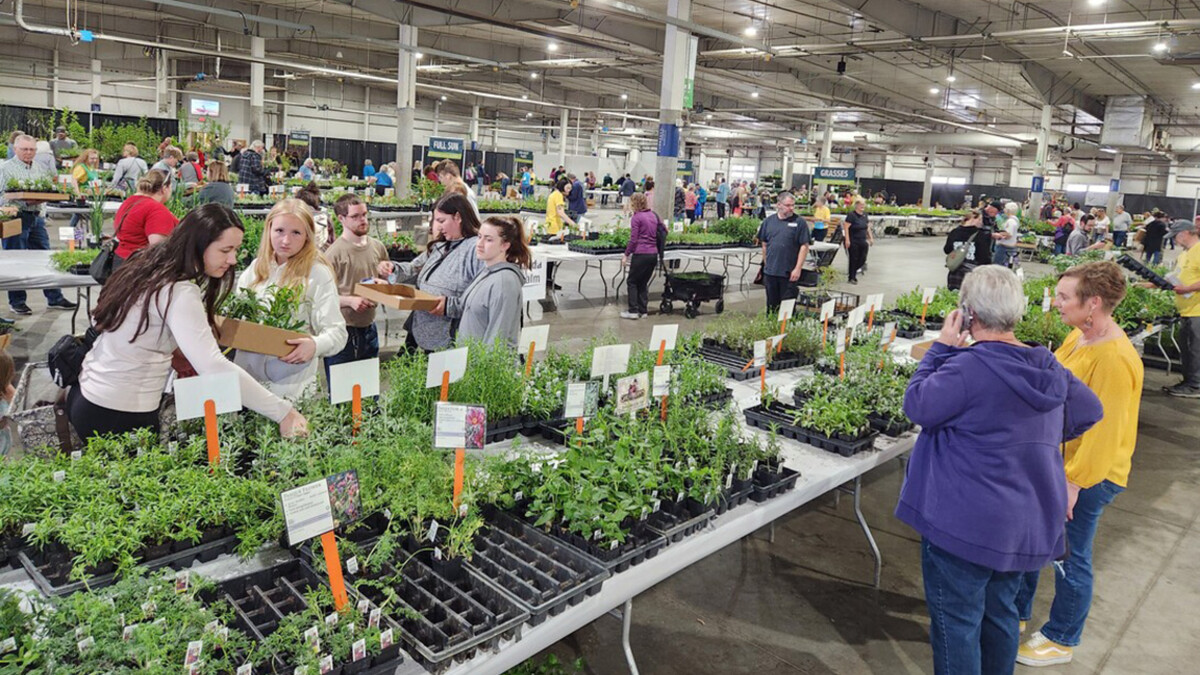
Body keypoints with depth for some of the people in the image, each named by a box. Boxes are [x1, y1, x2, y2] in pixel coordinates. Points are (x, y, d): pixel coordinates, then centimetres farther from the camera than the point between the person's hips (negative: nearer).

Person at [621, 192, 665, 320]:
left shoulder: (637, 217, -8)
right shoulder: (653, 215, 12)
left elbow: (633, 240, -12)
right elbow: (664, 231, 19)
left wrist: (626, 255, -5)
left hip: (640, 254, -7)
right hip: (653, 254, 7)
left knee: (632, 282, 4)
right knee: (643, 283, 16)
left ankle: (633, 311, 1)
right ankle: (643, 310, 15)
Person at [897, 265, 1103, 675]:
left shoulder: (968, 368, -23)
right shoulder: (1050, 369, 1)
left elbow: (918, 406, -12)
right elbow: (1089, 411, 15)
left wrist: (941, 349, -7)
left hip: (964, 525, -7)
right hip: (1027, 524, 7)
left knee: (956, 622, 7)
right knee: (1000, 613, 23)